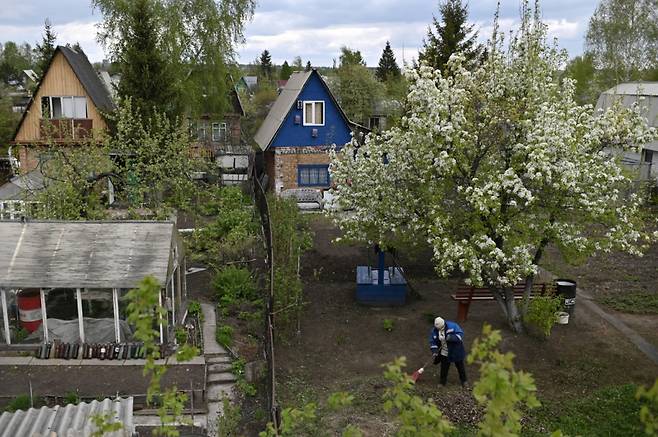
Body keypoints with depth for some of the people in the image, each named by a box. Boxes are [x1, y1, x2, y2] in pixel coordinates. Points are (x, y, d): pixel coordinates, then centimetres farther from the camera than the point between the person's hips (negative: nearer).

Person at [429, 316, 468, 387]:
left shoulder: (452, 326, -21)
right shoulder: (434, 331, -9)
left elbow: (460, 334, -19)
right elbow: (433, 341, 0)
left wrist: (451, 337, -34)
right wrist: (434, 351, -12)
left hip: (456, 351, -2)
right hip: (444, 353, 2)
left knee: (460, 366, 13)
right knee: (444, 368, 9)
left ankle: (464, 381, 30)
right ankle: (442, 382, 26)